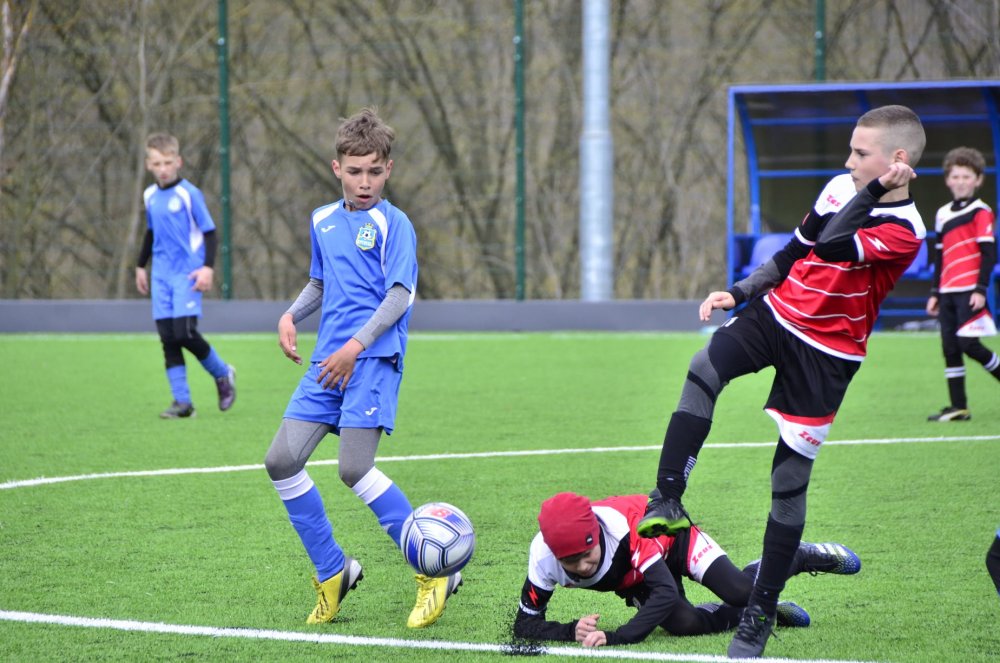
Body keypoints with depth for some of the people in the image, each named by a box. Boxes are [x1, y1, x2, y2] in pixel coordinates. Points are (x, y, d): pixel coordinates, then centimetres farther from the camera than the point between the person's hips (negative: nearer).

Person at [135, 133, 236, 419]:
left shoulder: (189, 194, -7)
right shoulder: (150, 196, 11)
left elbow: (210, 232, -6)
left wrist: (208, 268, -16)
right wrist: (141, 266, 26)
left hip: (187, 274, -6)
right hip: (161, 276, 6)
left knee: (184, 333, -15)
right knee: (168, 338, -1)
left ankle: (222, 374, 11)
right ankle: (182, 401, 2)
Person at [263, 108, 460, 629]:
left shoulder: (392, 224, -4)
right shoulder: (322, 221, 17)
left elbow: (399, 294, -12)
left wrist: (357, 345, -22)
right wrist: (291, 315, 12)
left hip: (375, 357, -7)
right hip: (327, 361, 7)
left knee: (355, 469, -18)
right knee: (282, 461, -3)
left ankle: (435, 574, -7)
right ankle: (332, 572, 12)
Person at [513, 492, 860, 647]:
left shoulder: (621, 526, -44)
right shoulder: (544, 555, -32)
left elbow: (665, 591, -42)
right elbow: (525, 624, -24)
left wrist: (616, 637, -52)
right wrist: (571, 631, -44)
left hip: (672, 536, -4)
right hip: (634, 579, 4)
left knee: (738, 591, -22)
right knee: (684, 625, -18)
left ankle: (805, 557, 11)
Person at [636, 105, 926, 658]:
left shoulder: (903, 230, -16)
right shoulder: (841, 188, 5)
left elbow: (831, 247, -31)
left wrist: (875, 190, -24)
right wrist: (739, 292, 9)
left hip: (825, 354, -5)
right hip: (777, 313, 5)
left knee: (789, 482, -1)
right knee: (705, 368, -27)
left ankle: (762, 611, 12)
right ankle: (667, 499, -28)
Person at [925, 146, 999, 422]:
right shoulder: (943, 214, 17)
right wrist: (935, 293, 19)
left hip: (969, 291, -7)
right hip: (948, 293, 7)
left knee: (968, 343, -14)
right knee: (950, 349, 2)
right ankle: (958, 407, 4)